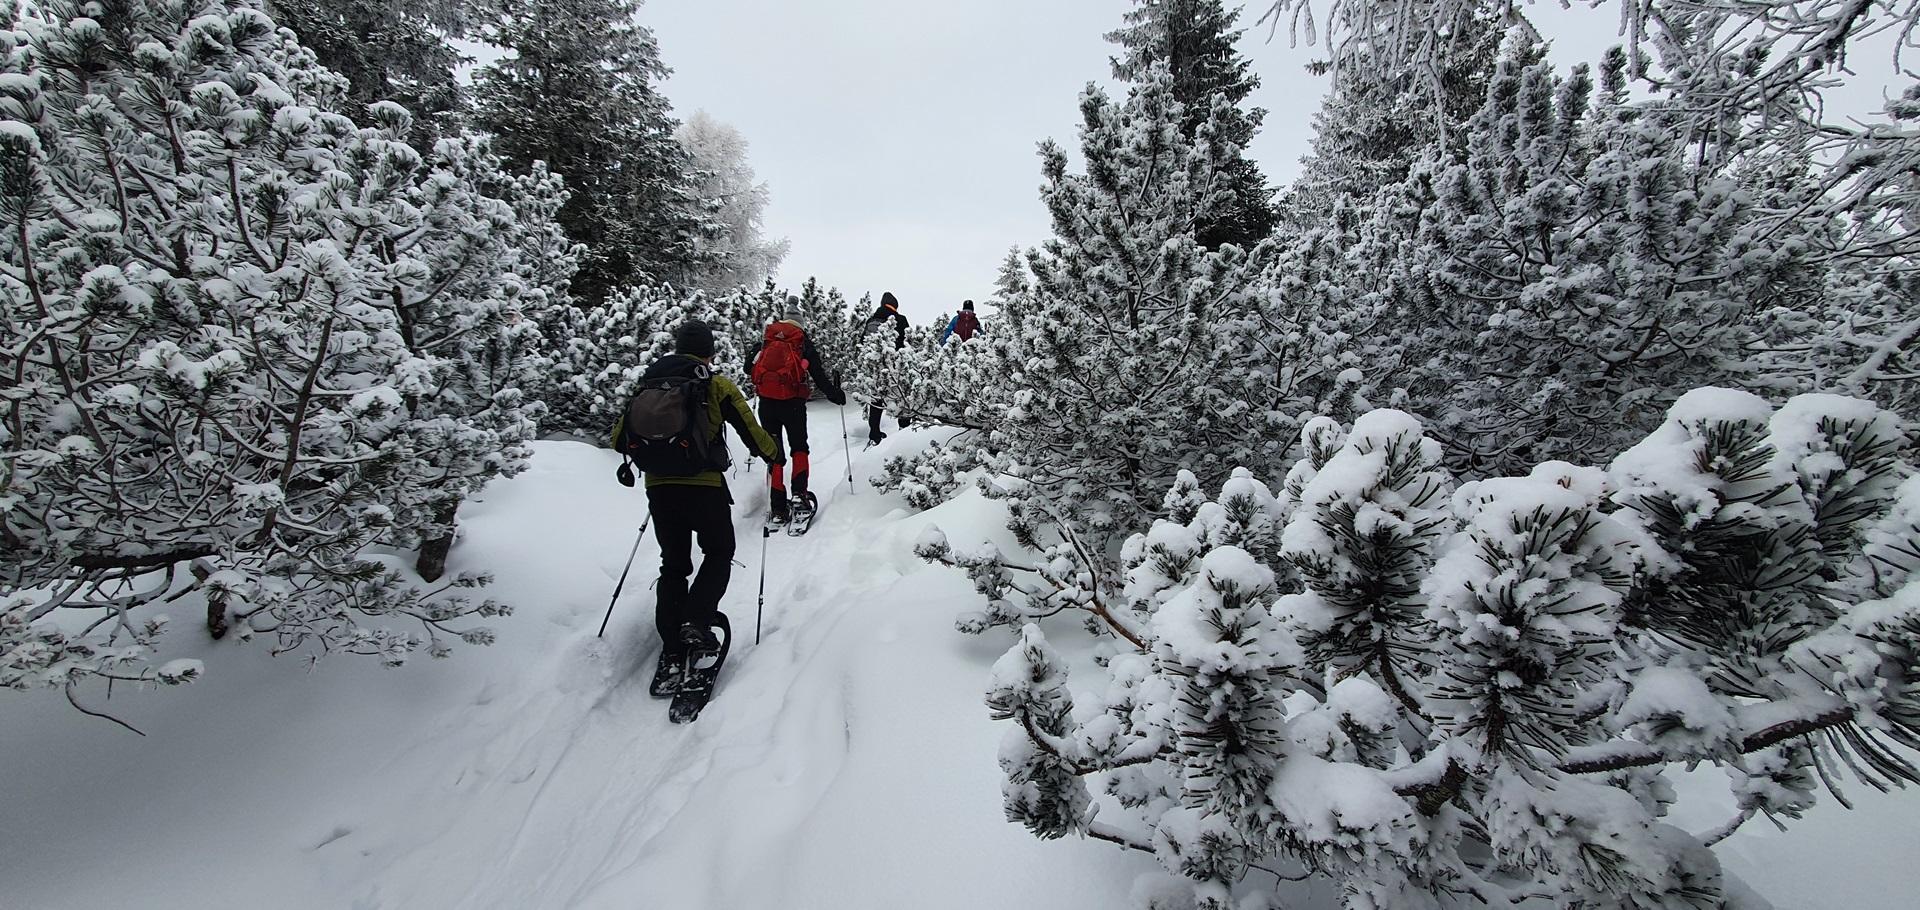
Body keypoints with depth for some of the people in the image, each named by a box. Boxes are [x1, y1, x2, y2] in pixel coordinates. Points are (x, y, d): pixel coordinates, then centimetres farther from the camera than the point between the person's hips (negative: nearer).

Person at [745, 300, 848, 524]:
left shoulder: (765, 342, 10)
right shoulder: (804, 344, 2)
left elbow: (748, 368, 12)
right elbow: (820, 377, -1)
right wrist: (836, 395, 12)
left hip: (766, 404, 2)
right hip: (793, 404, -2)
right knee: (799, 447, 18)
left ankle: (778, 508, 7)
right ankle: (799, 493, 2)